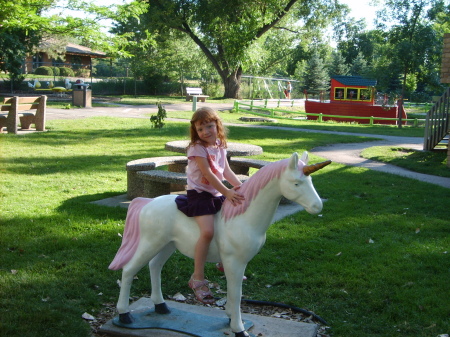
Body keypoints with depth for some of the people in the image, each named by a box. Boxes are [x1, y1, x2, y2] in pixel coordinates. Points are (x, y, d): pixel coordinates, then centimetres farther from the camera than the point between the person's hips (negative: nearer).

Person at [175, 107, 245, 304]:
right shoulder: (197, 148, -12)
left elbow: (226, 171, 8)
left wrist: (240, 186, -8)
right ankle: (197, 279, -15)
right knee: (208, 231, -25)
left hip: (217, 194, 8)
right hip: (199, 194, -8)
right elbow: (208, 174, -20)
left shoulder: (220, 147, 10)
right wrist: (228, 193, -25)